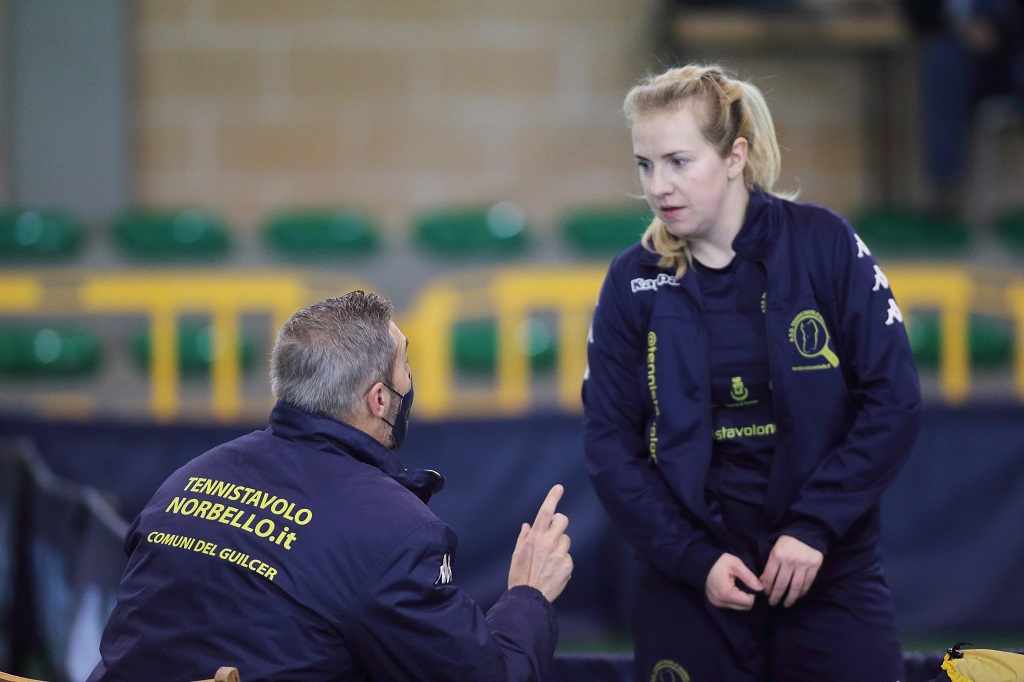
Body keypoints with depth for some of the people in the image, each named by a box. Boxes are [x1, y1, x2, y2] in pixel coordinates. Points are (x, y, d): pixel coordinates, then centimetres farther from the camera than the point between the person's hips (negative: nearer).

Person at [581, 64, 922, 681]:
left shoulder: (823, 245, -5)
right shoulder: (634, 282, 0)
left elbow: (894, 400, -6)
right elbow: (610, 443, 1)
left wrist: (814, 526, -13)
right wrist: (694, 560, -10)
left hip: (831, 575, -1)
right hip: (687, 582, 1)